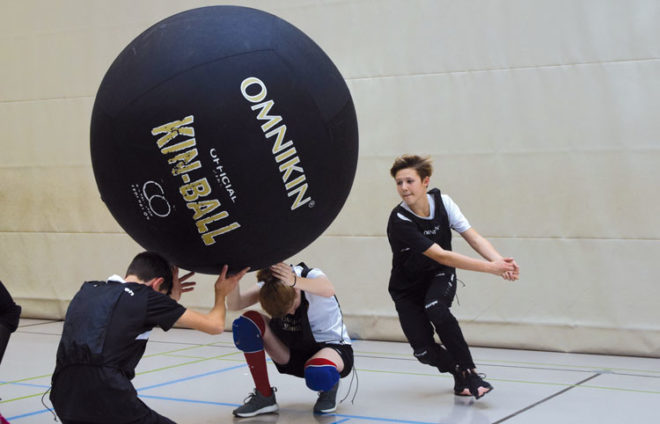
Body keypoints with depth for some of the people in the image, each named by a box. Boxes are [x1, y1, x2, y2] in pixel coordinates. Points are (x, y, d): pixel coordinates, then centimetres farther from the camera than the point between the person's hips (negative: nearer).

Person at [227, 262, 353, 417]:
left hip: (333, 347, -4)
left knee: (317, 374, -42)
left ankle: (329, 390, 0)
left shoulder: (311, 276, -25)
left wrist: (295, 281, -66)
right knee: (247, 321, -19)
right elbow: (234, 305, -25)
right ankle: (264, 397, -10)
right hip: (293, 353, 5)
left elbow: (328, 290, -49)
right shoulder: (267, 288, -13)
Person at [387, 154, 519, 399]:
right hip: (408, 289, -1)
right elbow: (441, 256, -33)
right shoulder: (399, 221, -27)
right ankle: (458, 371, 19)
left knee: (435, 308, -33)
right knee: (424, 351, -14)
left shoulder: (442, 202, -13)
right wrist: (491, 268, -38)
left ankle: (469, 373, -20)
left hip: (440, 278, 1)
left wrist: (500, 261, -36)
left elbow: (472, 237, -16)